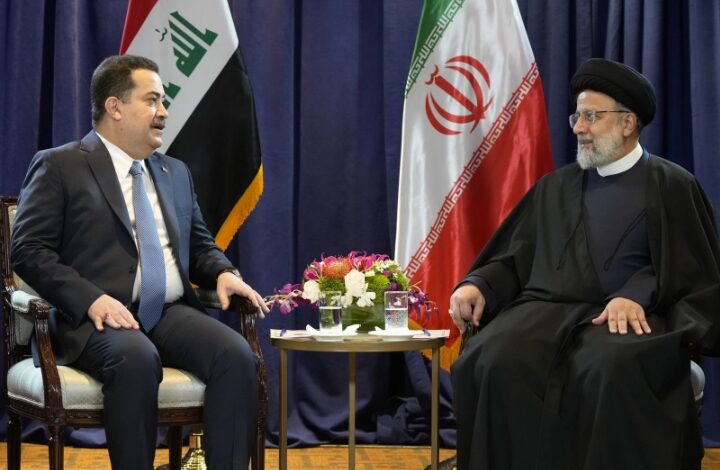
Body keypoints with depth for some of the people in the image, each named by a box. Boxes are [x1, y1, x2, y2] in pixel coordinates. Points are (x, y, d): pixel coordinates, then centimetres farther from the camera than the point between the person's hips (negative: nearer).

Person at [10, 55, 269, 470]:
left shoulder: (175, 172, 22)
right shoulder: (59, 167, 3)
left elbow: (200, 245, 27)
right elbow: (29, 251, -5)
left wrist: (223, 273, 2)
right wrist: (91, 299, -21)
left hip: (171, 314, 6)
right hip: (97, 317, -5)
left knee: (237, 355, -24)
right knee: (137, 358, -38)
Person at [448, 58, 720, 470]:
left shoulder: (673, 186, 10)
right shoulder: (555, 187, 23)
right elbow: (514, 258, 20)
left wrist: (637, 295, -17)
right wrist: (479, 285, -2)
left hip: (628, 315, -3)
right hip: (547, 308, 4)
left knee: (613, 369, -40)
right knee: (496, 364, -30)